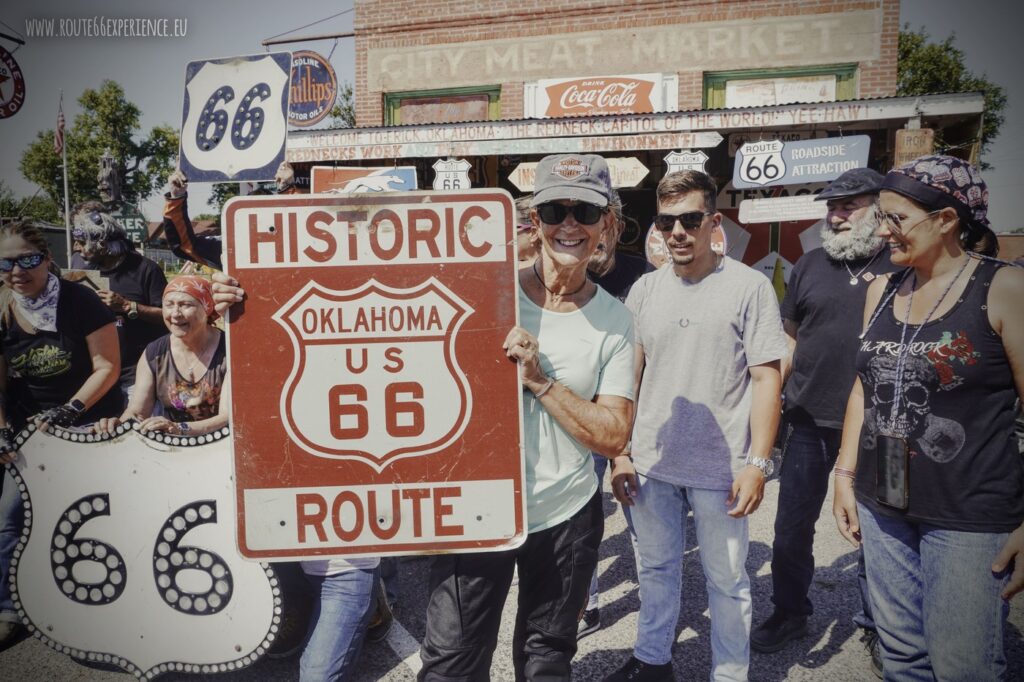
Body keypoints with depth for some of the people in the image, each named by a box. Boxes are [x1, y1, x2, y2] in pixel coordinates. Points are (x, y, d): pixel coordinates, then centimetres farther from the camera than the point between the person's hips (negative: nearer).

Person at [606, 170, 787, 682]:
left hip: (720, 468, -4)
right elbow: (628, 374, 8)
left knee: (727, 582, 11)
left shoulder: (748, 286, -7)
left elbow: (766, 378, -7)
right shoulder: (645, 289, 4)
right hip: (650, 463, 4)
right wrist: (619, 453, 5)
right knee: (654, 569, 20)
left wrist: (758, 462, -12)